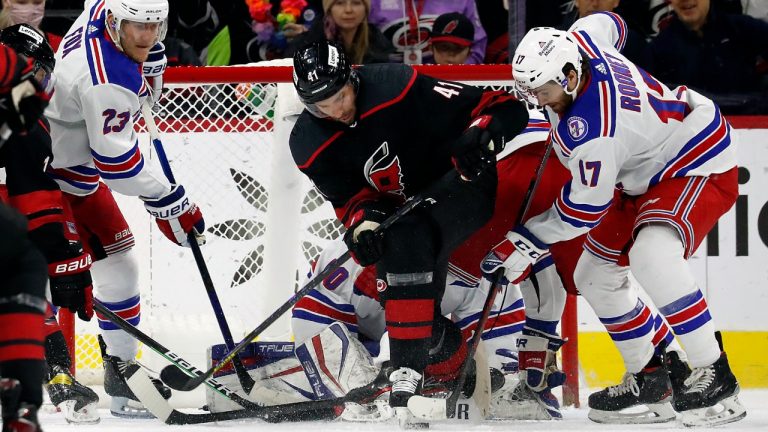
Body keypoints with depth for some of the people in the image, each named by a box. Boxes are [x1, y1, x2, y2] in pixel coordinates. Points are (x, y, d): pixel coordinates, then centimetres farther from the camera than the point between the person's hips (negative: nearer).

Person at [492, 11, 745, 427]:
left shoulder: (589, 129, -35)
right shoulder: (577, 41, -13)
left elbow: (586, 207, -25)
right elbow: (607, 23, 12)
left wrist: (525, 243, -15)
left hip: (698, 167, -11)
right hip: (643, 177, 11)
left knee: (651, 256, -36)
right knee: (595, 277, 7)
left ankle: (714, 378, -29)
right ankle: (650, 379, 17)